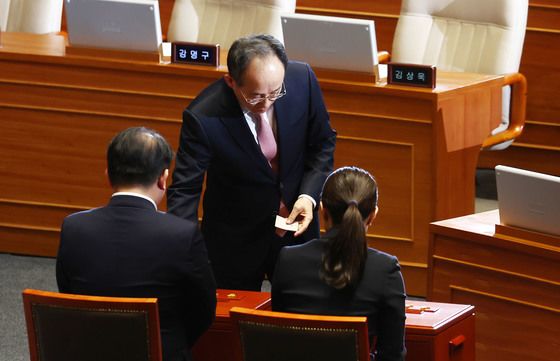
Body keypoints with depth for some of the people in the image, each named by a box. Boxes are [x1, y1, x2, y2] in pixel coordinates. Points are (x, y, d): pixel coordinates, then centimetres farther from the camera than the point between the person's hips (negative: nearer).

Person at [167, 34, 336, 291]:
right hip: (234, 242, -3)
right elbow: (184, 192, -22)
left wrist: (308, 196, -16)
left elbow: (322, 144, -1)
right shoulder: (203, 118, -28)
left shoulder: (302, 80, -18)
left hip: (295, 224, 3)